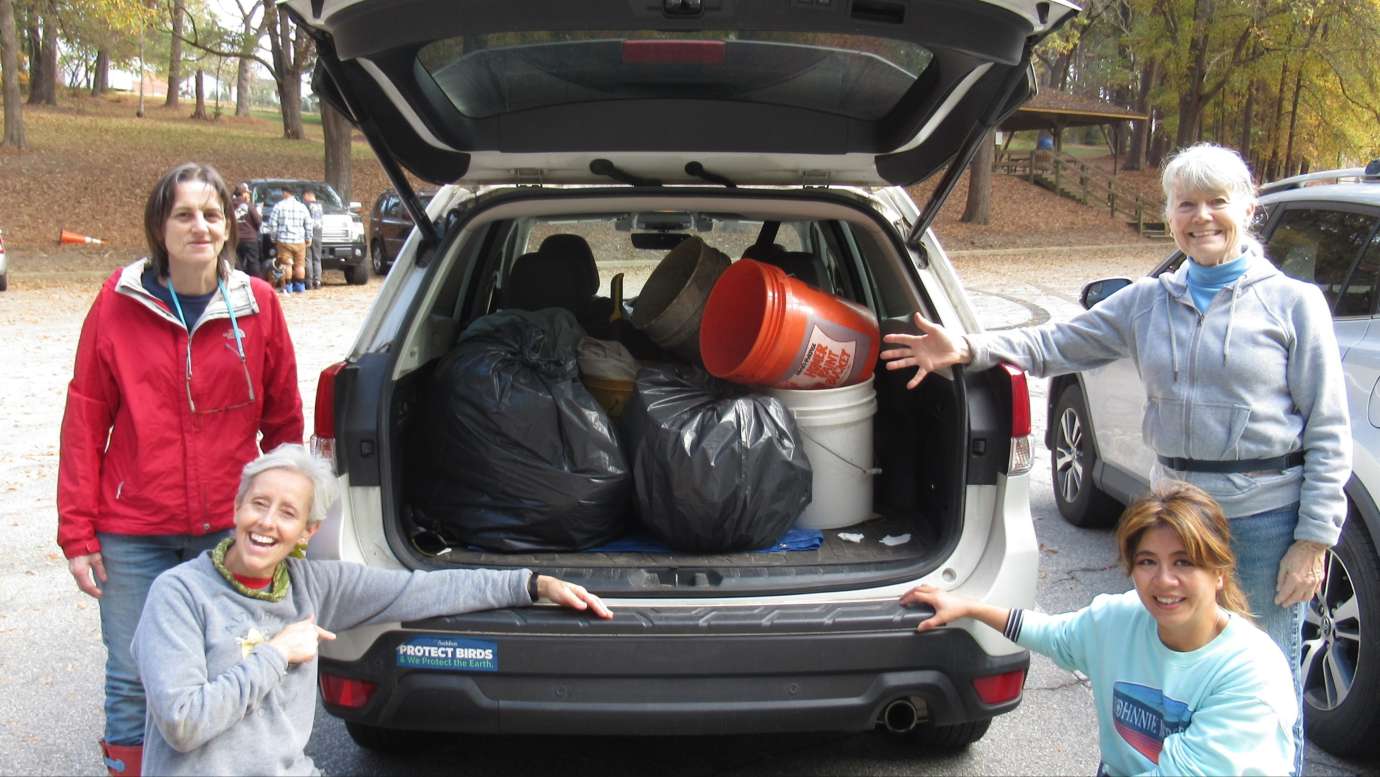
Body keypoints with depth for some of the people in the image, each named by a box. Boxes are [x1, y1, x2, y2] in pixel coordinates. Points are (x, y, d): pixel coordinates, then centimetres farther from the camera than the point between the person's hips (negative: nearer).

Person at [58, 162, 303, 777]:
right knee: (133, 682, 6)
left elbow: (283, 421, 7)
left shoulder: (258, 304, -1)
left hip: (229, 531, 1)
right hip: (133, 535, 0)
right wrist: (78, 534, -2)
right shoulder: (119, 303, -3)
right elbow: (84, 423, 0)